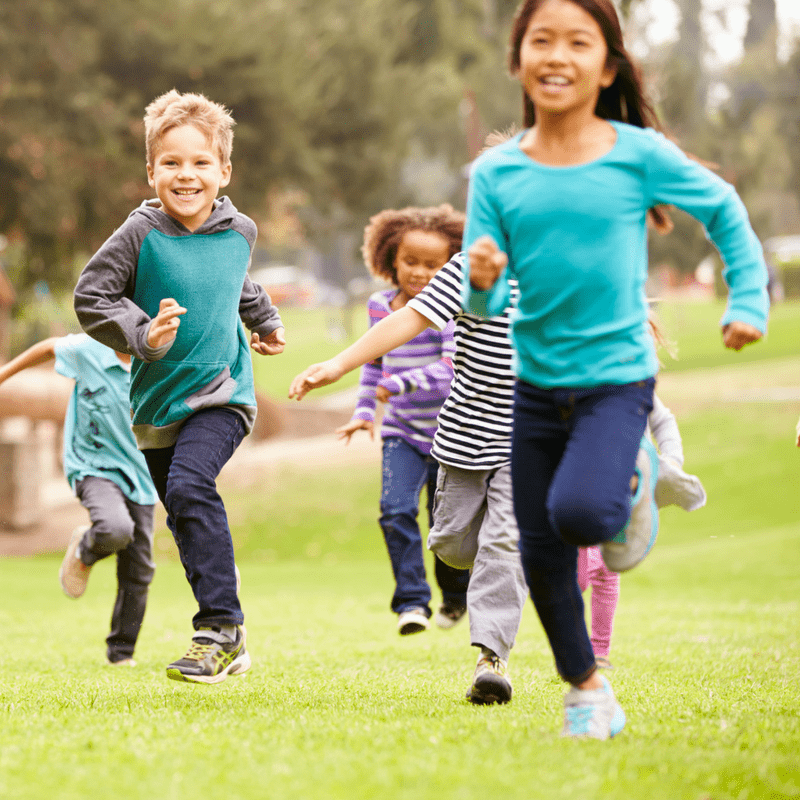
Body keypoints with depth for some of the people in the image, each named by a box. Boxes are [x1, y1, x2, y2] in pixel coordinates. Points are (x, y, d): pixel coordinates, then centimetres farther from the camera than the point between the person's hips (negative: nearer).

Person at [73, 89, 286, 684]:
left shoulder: (239, 233, -1)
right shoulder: (142, 234, -11)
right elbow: (91, 296, -10)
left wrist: (266, 322, 37)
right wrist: (143, 334, -23)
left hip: (221, 394, -2)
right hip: (157, 402, 2)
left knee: (190, 486, -25)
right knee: (186, 518, 10)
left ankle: (222, 627, -22)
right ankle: (226, 640, 25)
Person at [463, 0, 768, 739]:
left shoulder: (639, 154, -9)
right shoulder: (496, 172, -3)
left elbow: (724, 211, 7)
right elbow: (483, 303, -2)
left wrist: (748, 301, 5)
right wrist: (482, 281, -24)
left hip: (617, 376, -3)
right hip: (536, 381, 3)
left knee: (580, 513, -26)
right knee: (540, 551, 8)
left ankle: (633, 482, 10)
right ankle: (587, 690, 29)